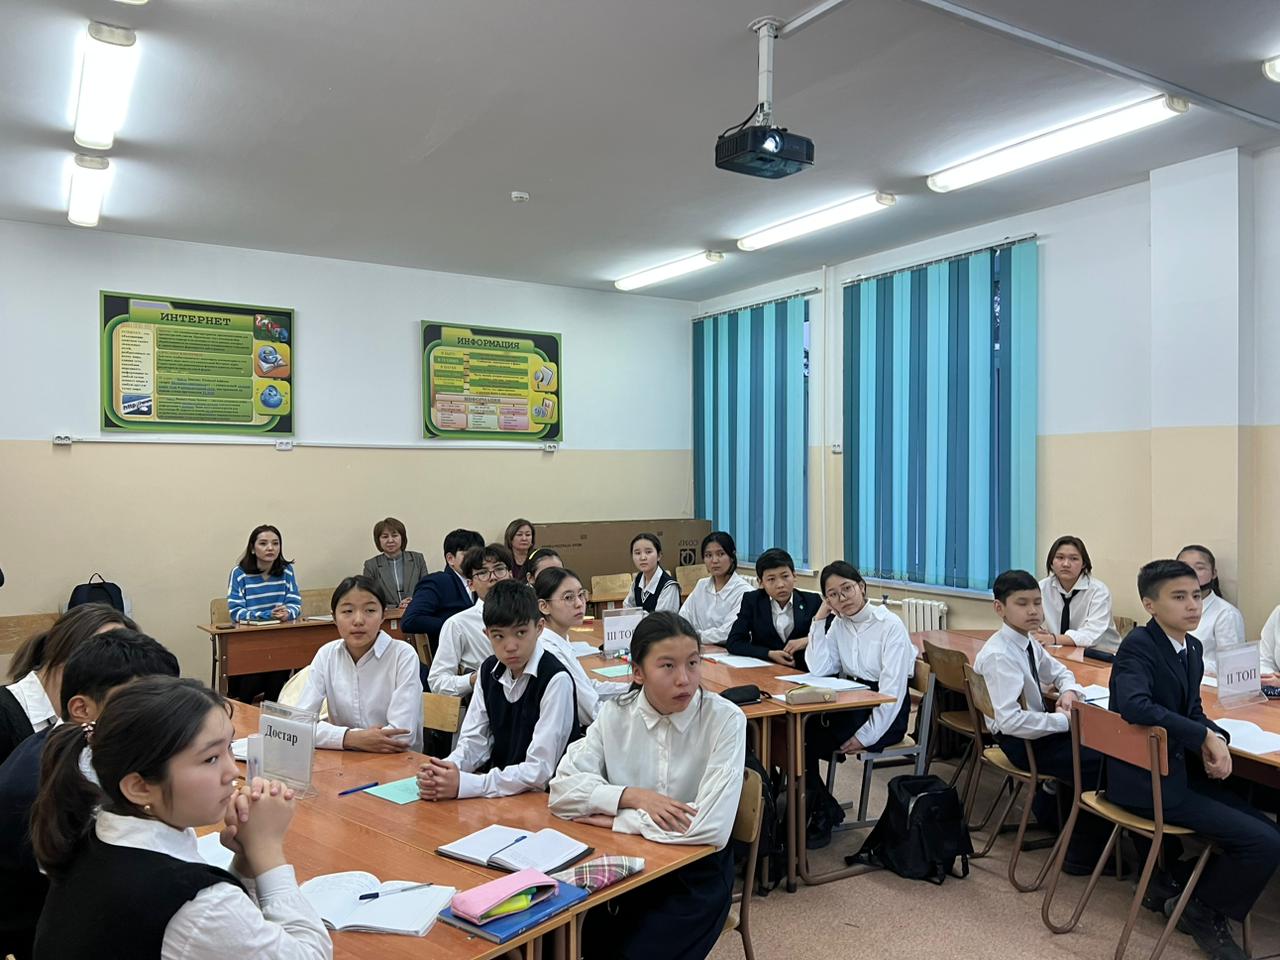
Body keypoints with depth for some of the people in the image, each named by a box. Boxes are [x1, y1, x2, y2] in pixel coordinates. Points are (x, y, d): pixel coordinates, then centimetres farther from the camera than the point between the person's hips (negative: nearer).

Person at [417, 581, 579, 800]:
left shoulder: (556, 680, -18)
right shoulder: (490, 670, 4)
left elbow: (540, 771, -20)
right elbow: (474, 741, 4)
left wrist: (463, 784, -24)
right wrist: (448, 768, -17)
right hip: (500, 788, 5)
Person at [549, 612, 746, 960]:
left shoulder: (725, 720, -15)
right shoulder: (614, 715, -4)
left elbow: (712, 826, -24)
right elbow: (563, 789, -8)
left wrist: (613, 819, -17)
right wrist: (631, 797, -23)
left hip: (696, 873, -3)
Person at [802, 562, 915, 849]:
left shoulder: (890, 625, -13)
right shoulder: (837, 624, 6)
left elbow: (892, 690, -18)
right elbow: (818, 670, -6)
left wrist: (866, 736, -23)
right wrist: (819, 620, -8)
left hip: (886, 714, -6)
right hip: (852, 704, 6)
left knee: (806, 742, -22)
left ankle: (824, 812, 2)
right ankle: (824, 810, -1)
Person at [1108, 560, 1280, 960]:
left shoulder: (1191, 647, 7)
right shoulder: (1138, 646, -19)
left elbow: (1191, 710, 13)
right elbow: (1134, 705, -35)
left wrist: (1215, 739, -9)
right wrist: (1204, 736, -26)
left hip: (1178, 768, 9)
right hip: (1145, 781, -9)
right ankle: (1202, 911, 13)